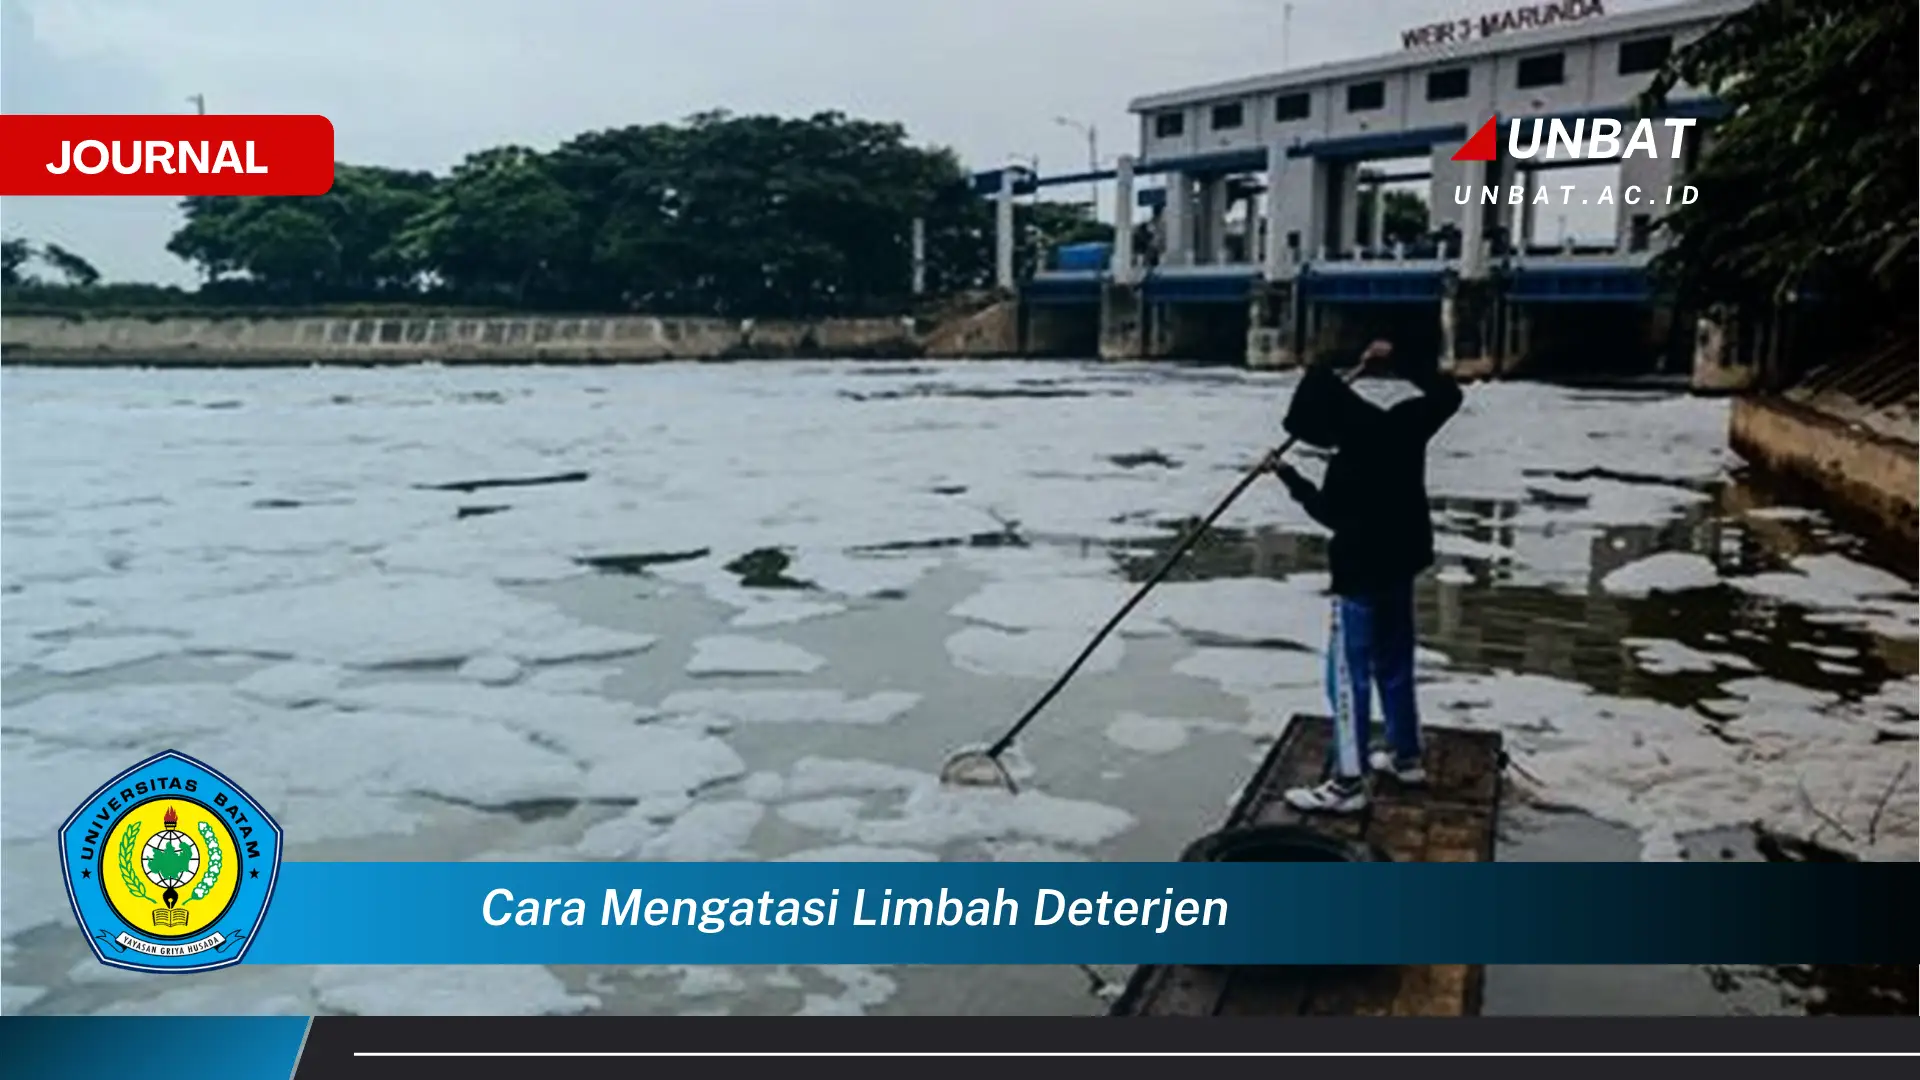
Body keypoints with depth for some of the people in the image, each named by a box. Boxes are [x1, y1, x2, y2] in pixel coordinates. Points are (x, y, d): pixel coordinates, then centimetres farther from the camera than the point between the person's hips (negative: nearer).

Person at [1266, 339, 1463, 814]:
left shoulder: (1349, 464, -27)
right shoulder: (1404, 425, -6)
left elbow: (1330, 513, -10)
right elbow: (1448, 394, 12)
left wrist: (1290, 478, 0)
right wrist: (1400, 364, 11)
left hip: (1361, 575, -9)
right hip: (1399, 565, 9)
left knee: (1348, 677, -3)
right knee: (1394, 665, 21)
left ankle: (1347, 783, 0)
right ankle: (1405, 755, 34)